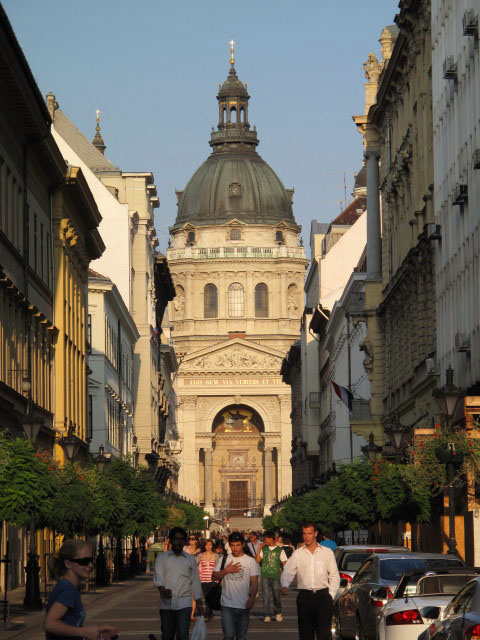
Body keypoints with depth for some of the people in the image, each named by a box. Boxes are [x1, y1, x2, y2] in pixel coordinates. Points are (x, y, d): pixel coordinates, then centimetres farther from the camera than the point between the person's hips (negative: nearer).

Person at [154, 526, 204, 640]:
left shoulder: (190, 559, 12)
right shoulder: (162, 558, 7)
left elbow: (195, 582, 16)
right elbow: (158, 578, -4)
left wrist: (198, 602, 13)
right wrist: (163, 590, -24)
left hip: (184, 603, -1)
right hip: (166, 604, 1)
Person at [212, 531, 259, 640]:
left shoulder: (250, 561, 4)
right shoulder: (223, 560, 7)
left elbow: (254, 582, 0)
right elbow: (214, 577, 5)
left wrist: (252, 598, -14)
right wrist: (226, 571, -11)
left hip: (244, 605, 1)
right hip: (227, 605, -1)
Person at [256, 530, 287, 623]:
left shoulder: (280, 550, 4)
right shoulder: (263, 549, 9)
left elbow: (284, 563, 6)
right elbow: (257, 561, 4)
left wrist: (283, 572, -4)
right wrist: (259, 549, -1)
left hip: (275, 576, -1)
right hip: (265, 576, 1)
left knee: (276, 595, 4)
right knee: (266, 595, -6)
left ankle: (278, 613, 25)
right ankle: (267, 615, -2)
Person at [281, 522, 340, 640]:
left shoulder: (327, 552, 8)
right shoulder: (297, 554, 8)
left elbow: (334, 576, 9)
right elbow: (287, 572, -3)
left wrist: (331, 595, 1)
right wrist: (284, 586, -23)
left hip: (323, 595, -1)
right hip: (304, 596, 1)